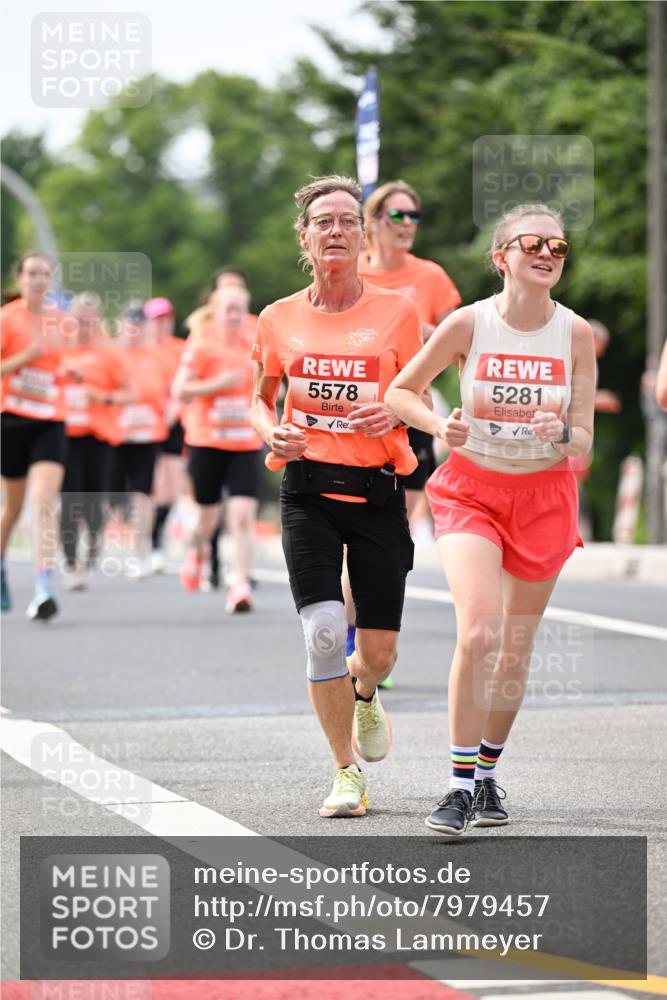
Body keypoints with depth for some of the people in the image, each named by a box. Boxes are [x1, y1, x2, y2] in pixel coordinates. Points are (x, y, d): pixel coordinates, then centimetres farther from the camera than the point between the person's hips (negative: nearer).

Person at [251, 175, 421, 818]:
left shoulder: (396, 312, 1)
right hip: (309, 492, 0)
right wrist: (272, 432, -5)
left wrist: (392, 413, -14)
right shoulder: (279, 319, 5)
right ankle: (346, 772, 0)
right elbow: (261, 399, 17)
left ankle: (362, 694, 40)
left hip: (377, 493, 0)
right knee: (324, 632, -16)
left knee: (378, 653, 1)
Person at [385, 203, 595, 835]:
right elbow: (399, 392, 2)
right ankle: (461, 785, -11)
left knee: (515, 650, 9)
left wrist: (561, 433, -27)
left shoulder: (575, 333, -7)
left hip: (545, 496, 2)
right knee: (478, 632, -20)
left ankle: (487, 775, 29)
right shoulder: (469, 324, -11)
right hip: (471, 491, -2)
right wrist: (440, 426, -17)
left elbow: (583, 444, -5)